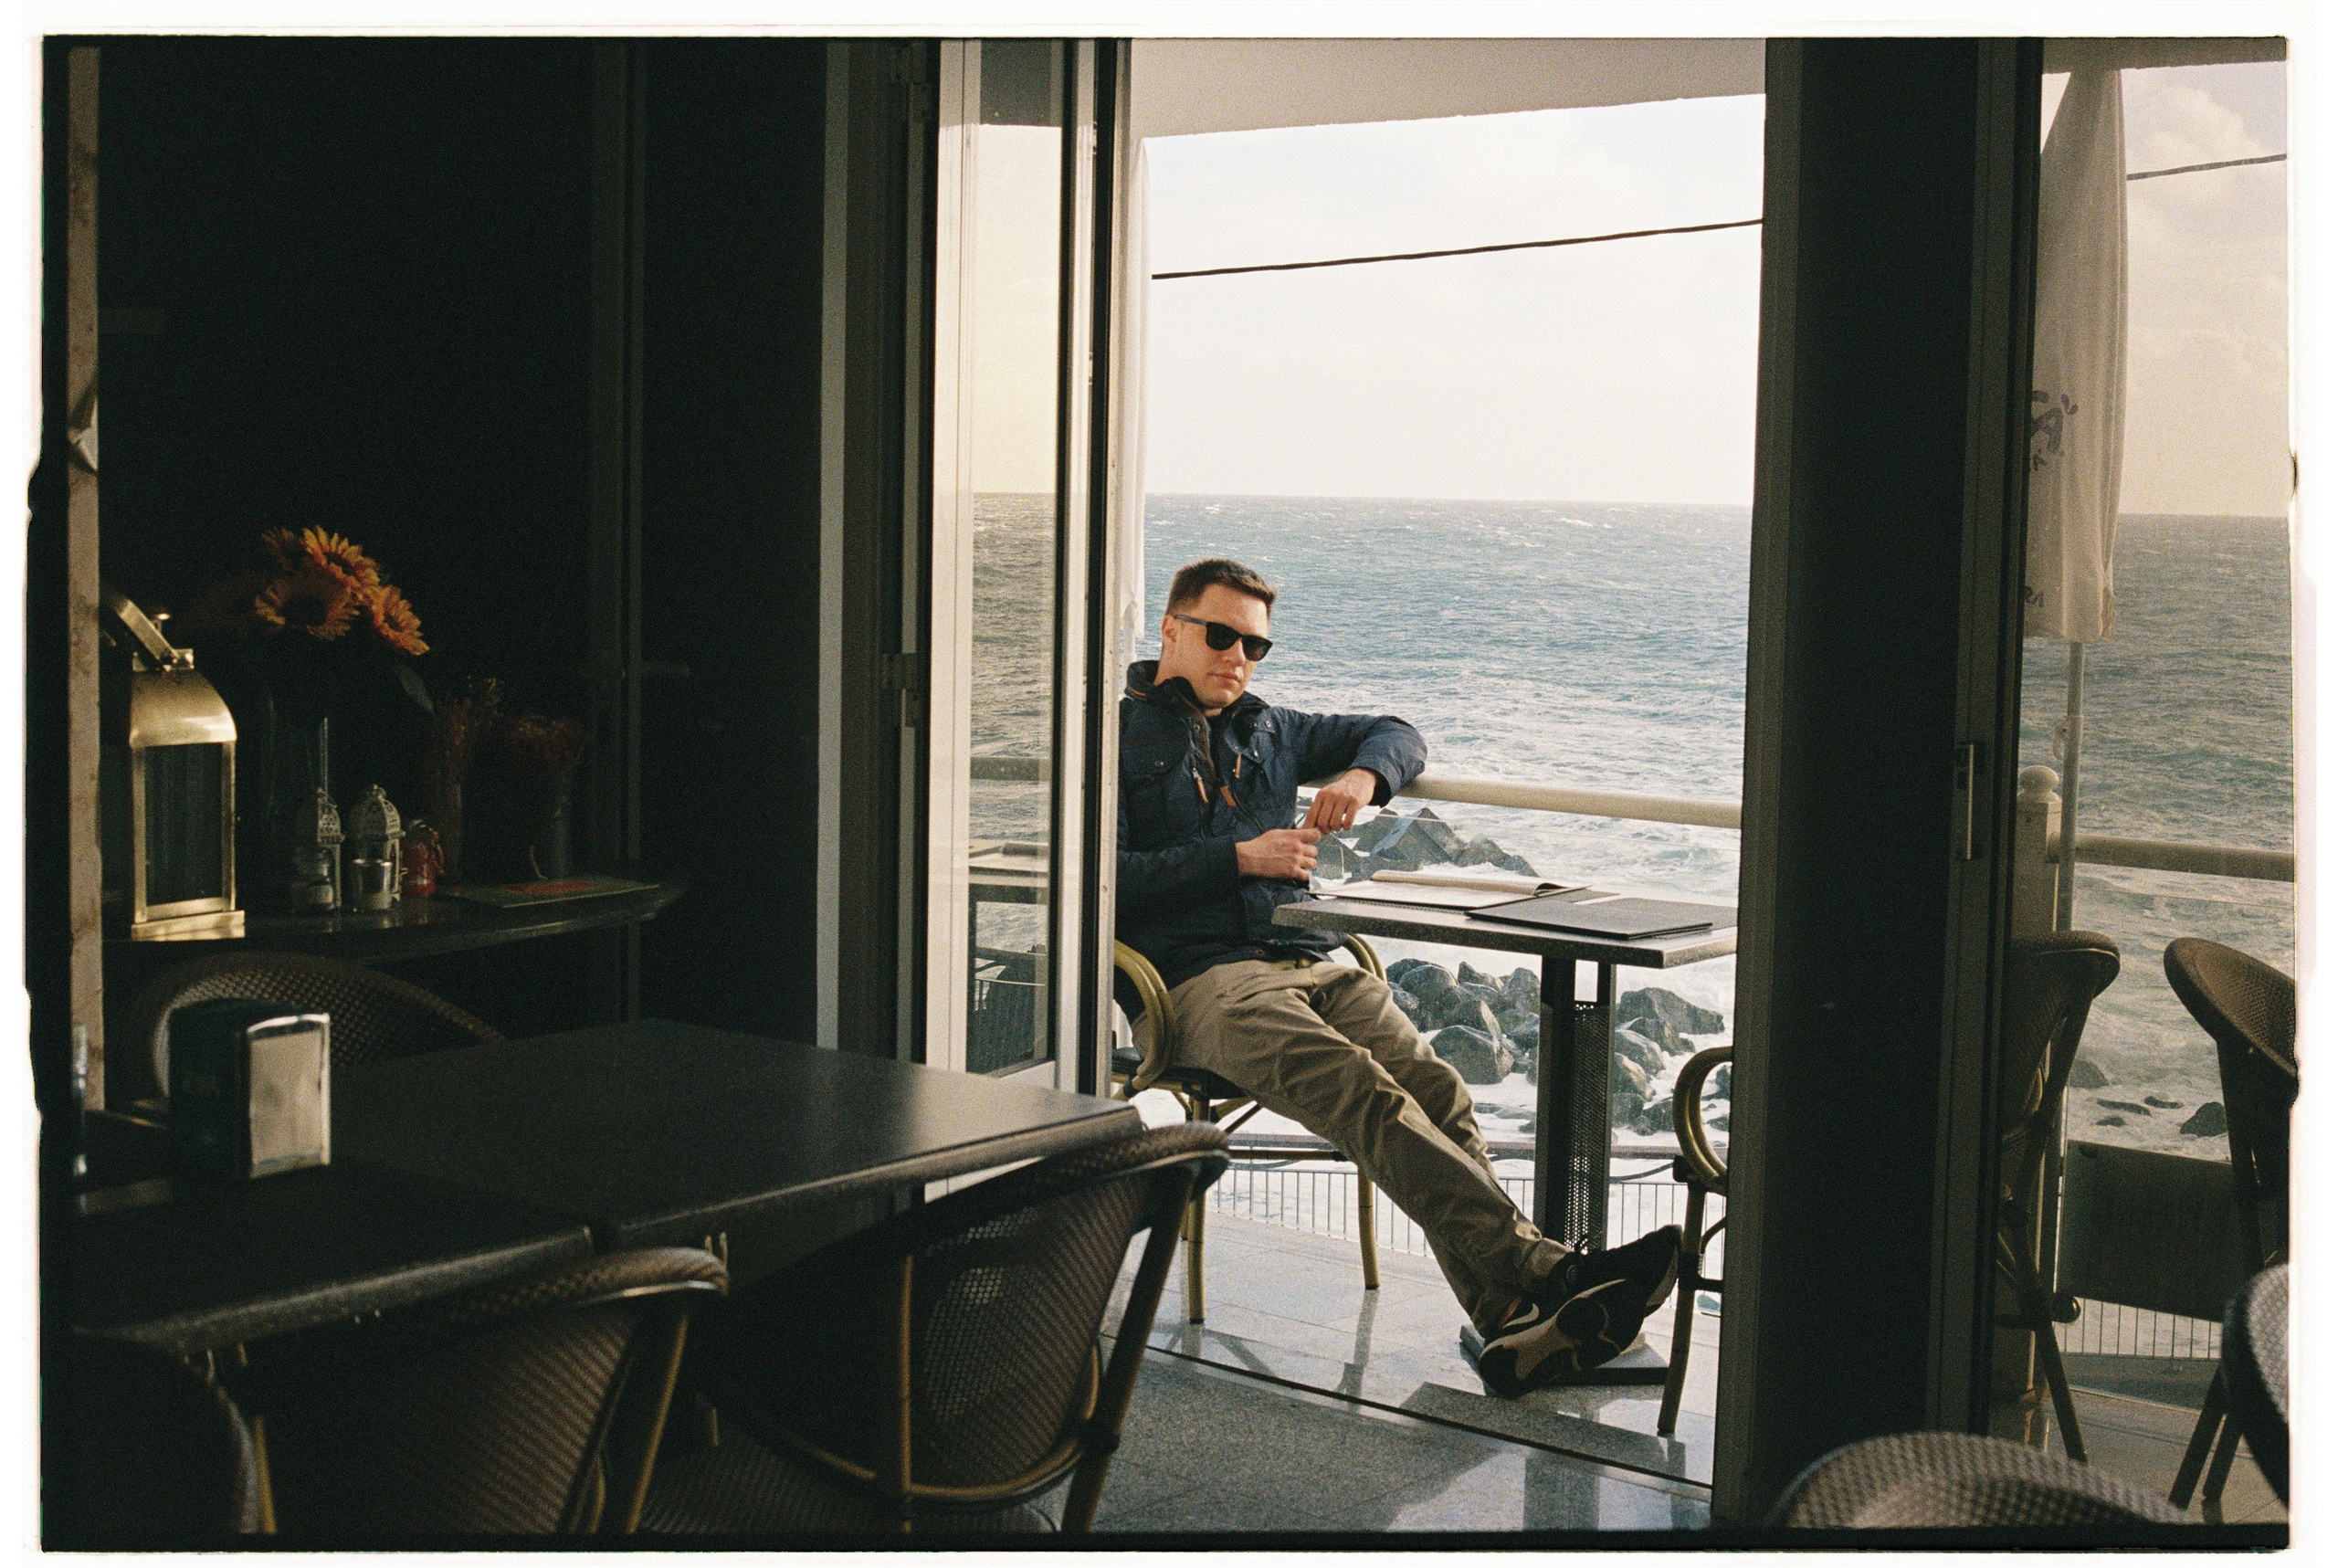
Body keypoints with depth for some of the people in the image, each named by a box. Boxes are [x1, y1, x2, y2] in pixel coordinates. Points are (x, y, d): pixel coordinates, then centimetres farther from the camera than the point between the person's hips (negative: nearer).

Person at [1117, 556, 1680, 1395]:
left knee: (1435, 1088, -25)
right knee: (1366, 1092, -33)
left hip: (1311, 964, 6)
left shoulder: (1268, 730, 29)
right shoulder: (1119, 736, 11)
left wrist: (1363, 774, 13)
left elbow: (1397, 734, 38)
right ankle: (1537, 1268, -44)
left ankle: (1514, 1324, -42)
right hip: (1199, 978, -5)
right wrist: (1239, 859, -6)